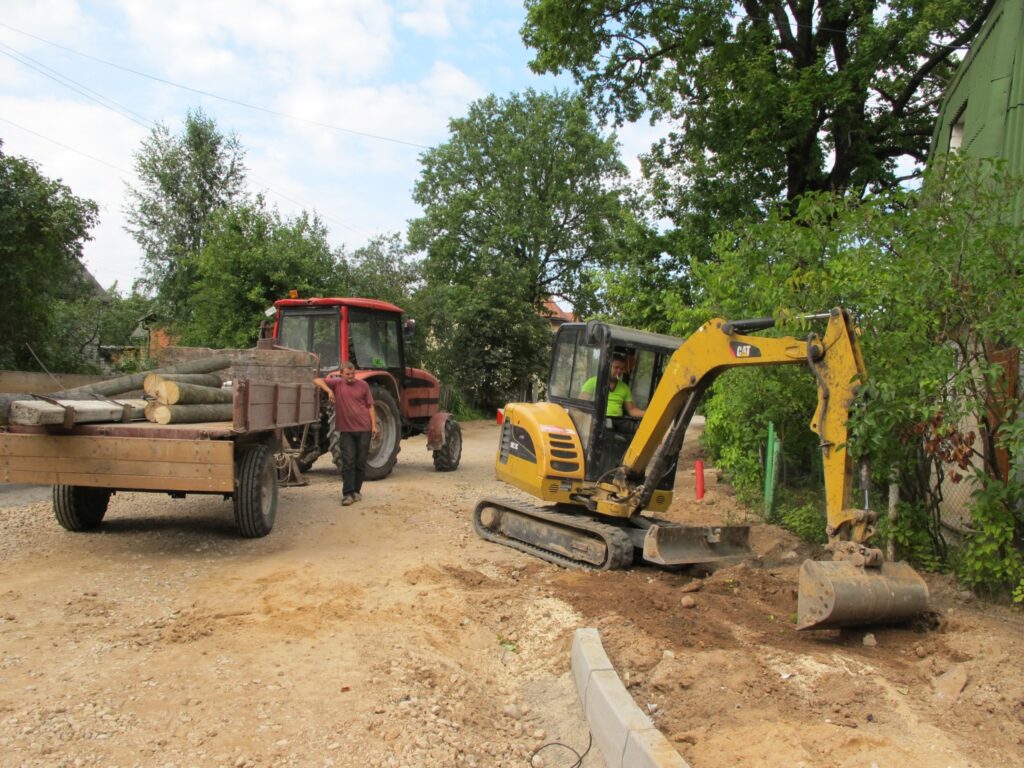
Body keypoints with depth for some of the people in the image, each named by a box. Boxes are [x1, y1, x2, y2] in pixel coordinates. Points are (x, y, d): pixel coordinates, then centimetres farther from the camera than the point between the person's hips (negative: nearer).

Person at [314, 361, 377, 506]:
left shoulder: (363, 385, 4)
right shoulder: (336, 383, 3)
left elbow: (370, 406, 6)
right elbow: (317, 380, -5)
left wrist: (374, 425, -1)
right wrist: (329, 391, -19)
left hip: (363, 428, 1)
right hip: (346, 429, -1)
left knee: (360, 462, 8)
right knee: (348, 462, -5)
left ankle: (357, 491, 20)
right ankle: (347, 494, -3)